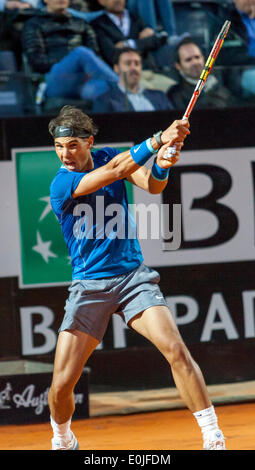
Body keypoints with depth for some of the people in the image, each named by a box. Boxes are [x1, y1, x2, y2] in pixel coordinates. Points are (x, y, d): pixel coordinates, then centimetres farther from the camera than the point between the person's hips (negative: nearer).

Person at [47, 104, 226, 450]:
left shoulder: (109, 156, 2)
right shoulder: (61, 185, -12)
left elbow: (152, 185, -13)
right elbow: (114, 171, -26)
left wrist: (161, 166, -36)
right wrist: (158, 140, -33)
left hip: (134, 276, 2)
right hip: (89, 287, -2)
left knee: (176, 350, -20)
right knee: (62, 383, -6)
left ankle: (213, 439, -16)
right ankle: (63, 442, 25)